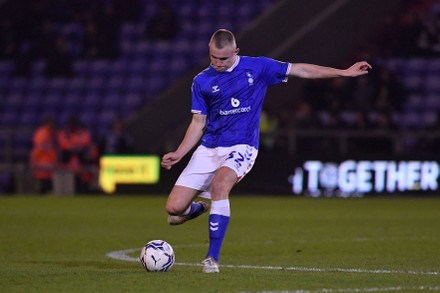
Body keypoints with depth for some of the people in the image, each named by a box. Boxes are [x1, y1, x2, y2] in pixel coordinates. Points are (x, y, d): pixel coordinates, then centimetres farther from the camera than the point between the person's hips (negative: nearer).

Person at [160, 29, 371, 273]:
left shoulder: (257, 67, 1)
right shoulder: (202, 81, 6)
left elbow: (302, 70, 6)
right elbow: (198, 123, 10)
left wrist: (345, 72, 5)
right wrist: (179, 154, -3)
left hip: (241, 147, -3)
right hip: (208, 149, 3)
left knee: (220, 183, -36)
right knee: (174, 208, -9)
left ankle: (213, 258, -29)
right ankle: (197, 208, 30)